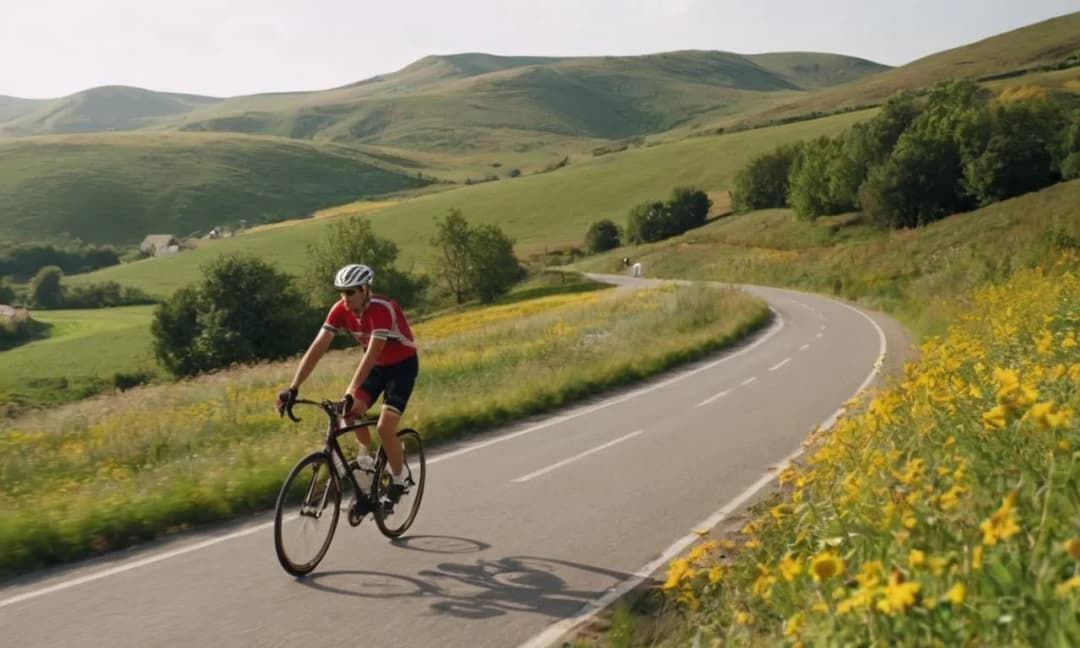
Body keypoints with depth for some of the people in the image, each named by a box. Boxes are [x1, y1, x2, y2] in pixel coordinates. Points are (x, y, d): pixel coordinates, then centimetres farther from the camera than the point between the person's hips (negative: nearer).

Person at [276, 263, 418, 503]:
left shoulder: (382, 309, -33)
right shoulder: (340, 310, -15)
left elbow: (371, 354, -41)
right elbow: (317, 348, -20)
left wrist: (350, 393, -49)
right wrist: (293, 388, -27)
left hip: (402, 366, -6)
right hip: (377, 365, 6)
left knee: (384, 427, -17)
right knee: (350, 412, -15)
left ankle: (399, 479, 7)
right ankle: (365, 457, 11)